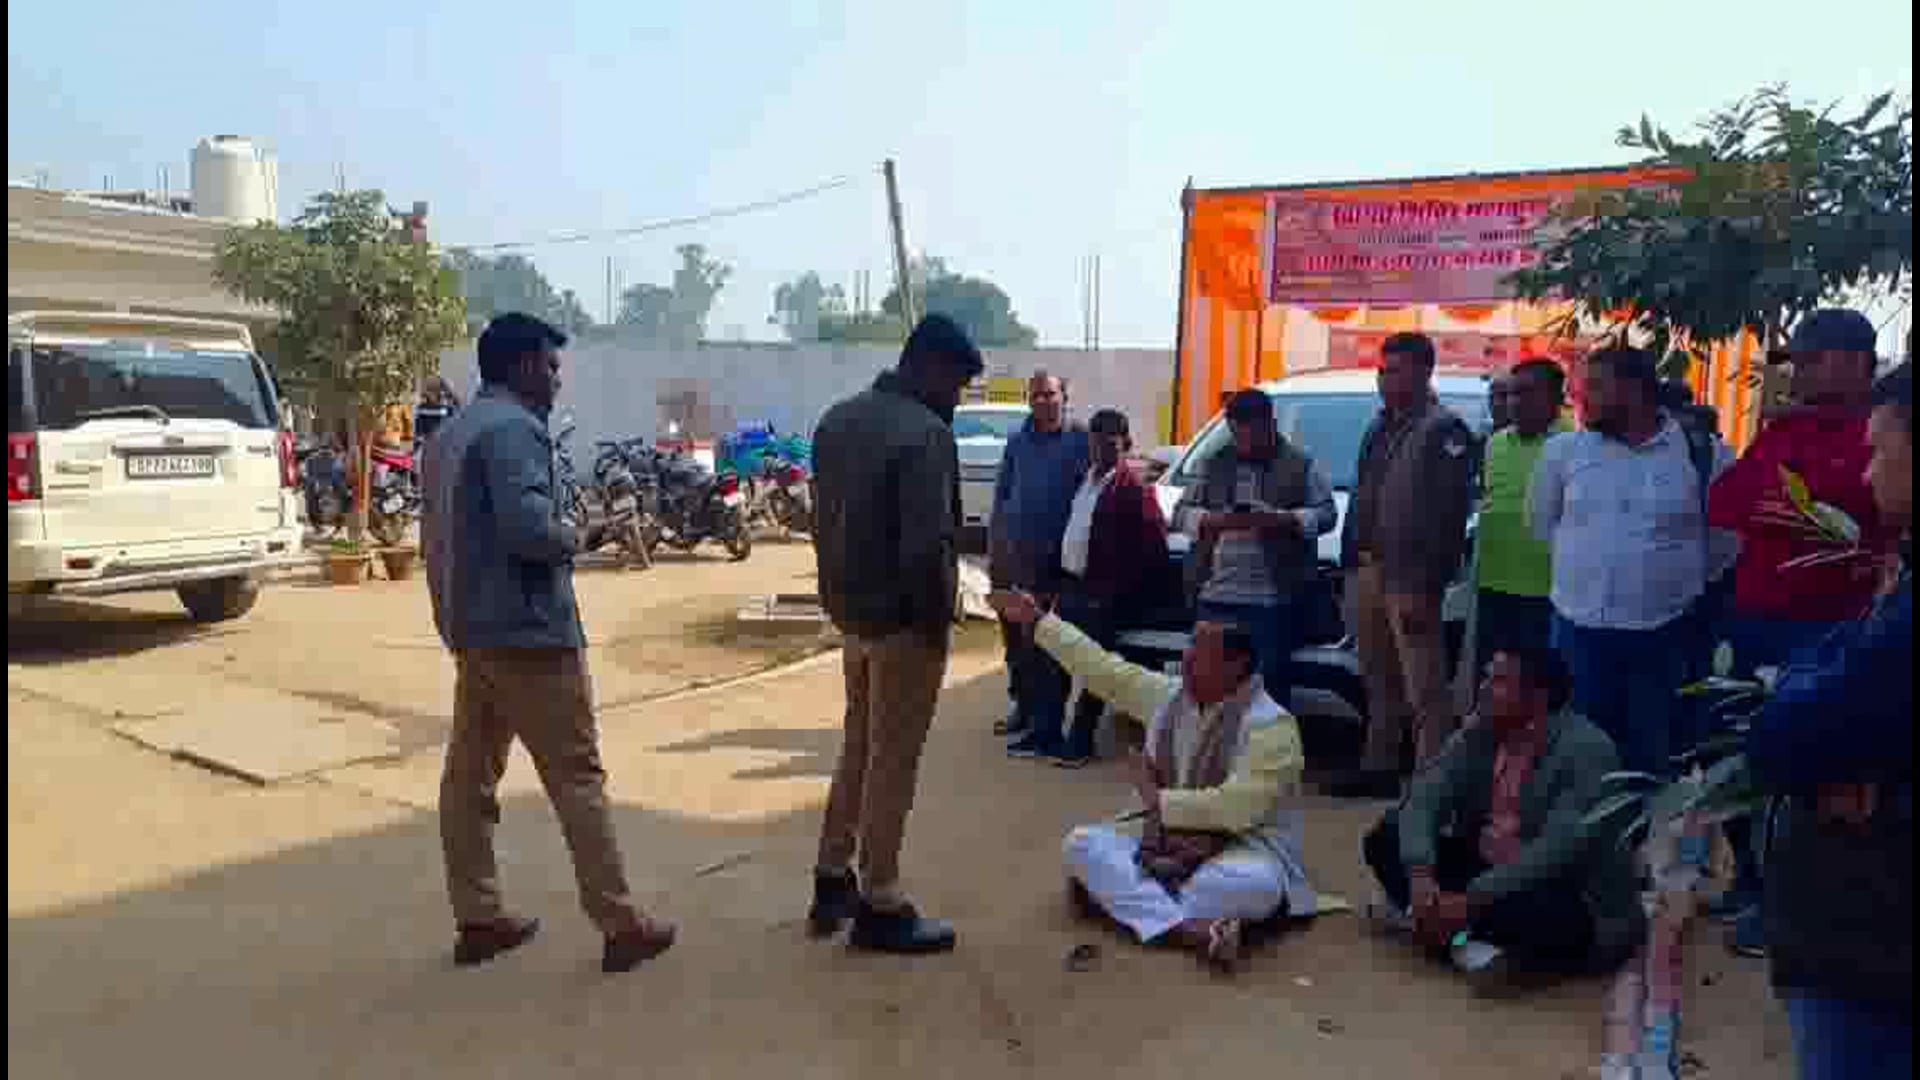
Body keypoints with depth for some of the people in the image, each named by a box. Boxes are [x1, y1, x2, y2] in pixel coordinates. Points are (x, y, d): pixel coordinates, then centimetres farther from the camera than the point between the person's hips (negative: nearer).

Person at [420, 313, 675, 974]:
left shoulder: (449, 434, 16)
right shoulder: (514, 427, -15)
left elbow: (435, 534, 19)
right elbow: (528, 524, -27)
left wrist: (453, 609, 18)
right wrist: (571, 540, -8)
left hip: (469, 628, 10)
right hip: (526, 630, -10)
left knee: (469, 776, 11)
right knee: (577, 778, -4)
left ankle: (478, 920, 19)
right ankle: (622, 926, 2)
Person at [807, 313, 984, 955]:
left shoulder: (838, 419, 8)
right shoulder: (924, 433, -21)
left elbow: (823, 519, 12)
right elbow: (927, 546, -26)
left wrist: (841, 595, 15)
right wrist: (937, 620, -12)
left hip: (851, 612, 9)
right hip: (901, 619, -8)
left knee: (856, 749, 21)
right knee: (892, 764, 3)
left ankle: (832, 882, 30)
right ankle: (879, 908, 15)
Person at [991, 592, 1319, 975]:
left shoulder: (1271, 726, -19)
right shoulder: (1169, 695, 1)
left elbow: (1235, 807, -28)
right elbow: (1103, 668, 8)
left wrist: (1157, 800, -17)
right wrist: (1037, 620, 9)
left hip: (1243, 845, -6)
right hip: (1165, 837, 6)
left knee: (1254, 885, -39)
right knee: (1083, 843, -16)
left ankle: (1117, 894, -24)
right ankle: (1189, 927, -33)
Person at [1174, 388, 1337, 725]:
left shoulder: (1302, 464, 6)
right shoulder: (1215, 464, 15)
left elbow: (1326, 514, 0)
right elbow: (1182, 511, 13)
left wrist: (1281, 519, -17)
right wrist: (1213, 520, -9)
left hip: (1273, 598, -3)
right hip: (1215, 595, 3)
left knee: (1270, 683, -1)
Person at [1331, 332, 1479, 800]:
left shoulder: (1444, 430, -9)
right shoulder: (1381, 425, 16)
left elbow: (1448, 515, -16)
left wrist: (1425, 587, -20)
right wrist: (1350, 561, 15)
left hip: (1408, 578, -8)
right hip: (1368, 569, 8)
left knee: (1424, 690, -5)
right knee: (1379, 682, 18)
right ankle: (1379, 767, 29)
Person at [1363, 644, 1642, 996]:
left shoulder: (1587, 750, -22)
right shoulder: (1480, 734, -2)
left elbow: (1558, 850, -30)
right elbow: (1424, 798, -10)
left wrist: (1471, 901, -33)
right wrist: (1419, 874, -27)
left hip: (1574, 900, -7)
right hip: (1485, 871, 7)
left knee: (1553, 918, -40)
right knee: (1388, 835, -6)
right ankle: (1462, 939, -19)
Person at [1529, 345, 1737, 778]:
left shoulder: (1705, 455, -5)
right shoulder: (1563, 450, 2)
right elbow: (1542, 520, 16)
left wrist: (1680, 579, 9)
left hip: (1665, 634, -2)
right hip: (1578, 629, 2)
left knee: (1655, 759, 9)